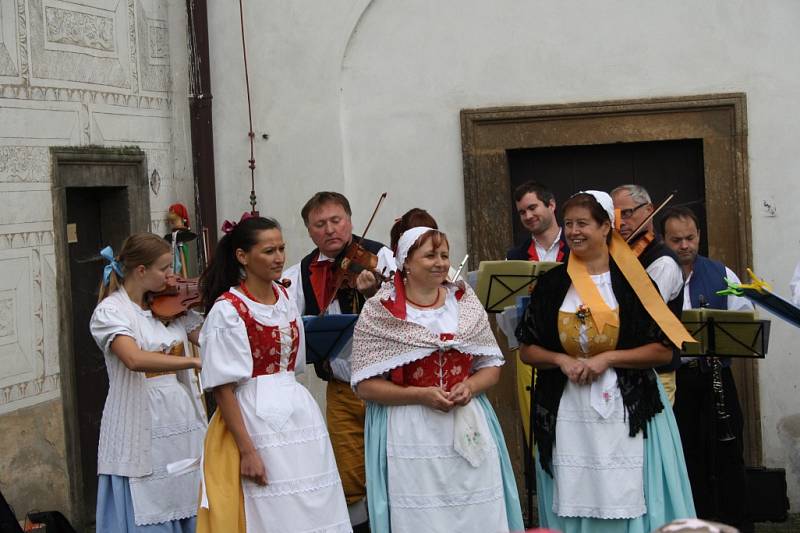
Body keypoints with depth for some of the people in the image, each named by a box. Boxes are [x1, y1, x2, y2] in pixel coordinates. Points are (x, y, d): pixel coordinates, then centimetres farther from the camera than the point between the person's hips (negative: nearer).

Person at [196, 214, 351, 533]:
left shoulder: (285, 297, 9)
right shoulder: (227, 309, -12)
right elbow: (223, 387, -14)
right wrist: (247, 450, -17)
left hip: (300, 412, 7)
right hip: (255, 420, -7)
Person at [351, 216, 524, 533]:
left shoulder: (465, 301, 9)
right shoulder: (380, 312, -2)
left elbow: (492, 366, 12)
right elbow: (365, 386, -6)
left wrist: (469, 386, -8)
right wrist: (420, 395, -15)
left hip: (469, 433, 3)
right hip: (410, 438, -3)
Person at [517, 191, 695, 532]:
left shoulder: (632, 280, 0)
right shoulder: (552, 283, 6)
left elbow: (664, 349, -3)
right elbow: (527, 350, 10)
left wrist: (607, 358, -13)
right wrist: (561, 360, -9)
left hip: (627, 412, -2)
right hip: (567, 414, 2)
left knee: (628, 505, -3)